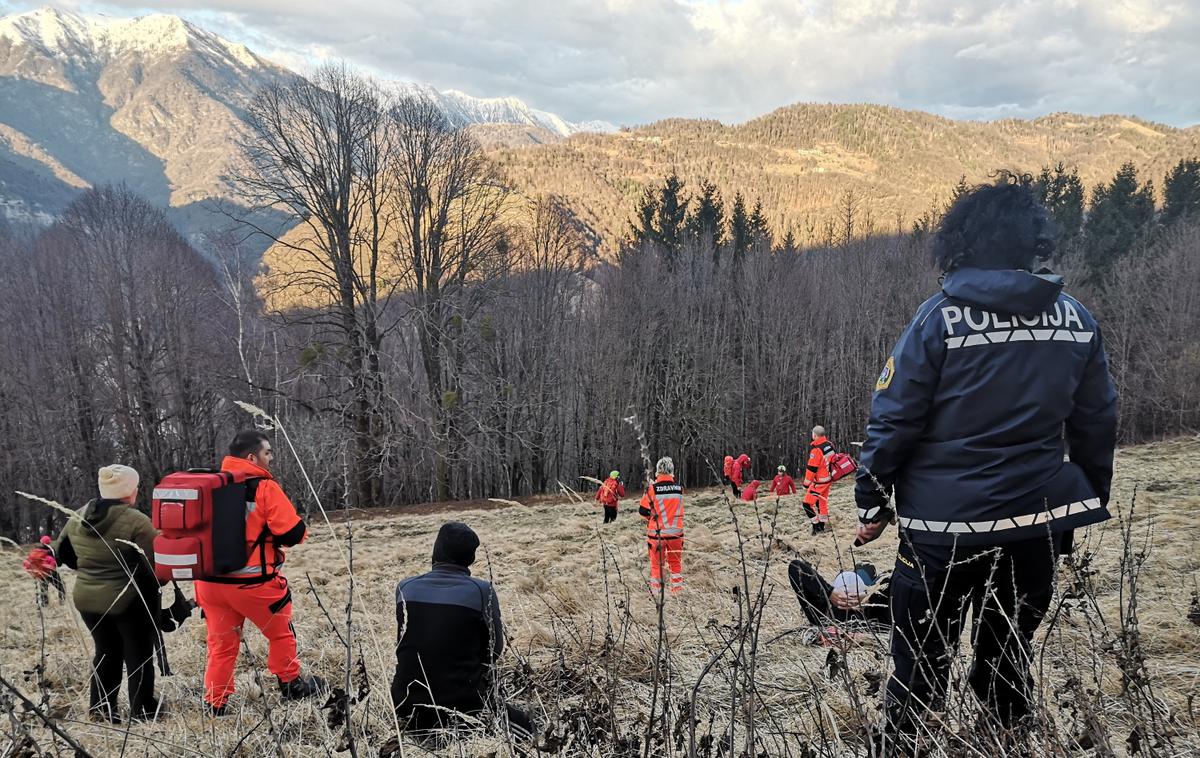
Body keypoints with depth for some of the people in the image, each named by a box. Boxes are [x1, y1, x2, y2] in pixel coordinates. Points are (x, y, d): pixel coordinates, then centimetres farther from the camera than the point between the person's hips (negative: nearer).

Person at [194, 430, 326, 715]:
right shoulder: (264, 487, -14)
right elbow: (292, 532, -15)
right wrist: (301, 528, 6)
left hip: (210, 580, 5)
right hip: (250, 581, -5)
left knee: (221, 643, 15)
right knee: (280, 632, 17)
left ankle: (215, 703, 17)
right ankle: (291, 684, 30)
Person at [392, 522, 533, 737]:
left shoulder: (404, 588, -1)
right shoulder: (482, 591, -11)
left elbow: (403, 645, 12)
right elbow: (494, 649, 1)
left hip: (407, 710, 5)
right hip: (461, 708, -5)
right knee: (523, 724, 18)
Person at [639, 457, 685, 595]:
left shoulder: (652, 488, -14)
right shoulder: (679, 488, -5)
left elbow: (643, 511, -6)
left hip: (656, 532, -2)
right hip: (676, 532, 2)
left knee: (657, 563, 11)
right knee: (676, 563, 17)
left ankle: (656, 592, 16)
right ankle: (677, 589, 22)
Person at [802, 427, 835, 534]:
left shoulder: (816, 450, -24)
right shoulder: (829, 445, 0)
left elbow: (811, 469, -20)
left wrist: (806, 485, -10)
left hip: (820, 481, -8)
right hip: (829, 479, 8)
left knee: (808, 503, -4)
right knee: (822, 501, 21)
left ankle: (817, 527, -5)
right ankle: (823, 525, 30)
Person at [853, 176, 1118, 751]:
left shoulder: (940, 317, -12)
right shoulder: (1076, 318, 0)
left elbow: (894, 420, -12)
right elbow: (1096, 425, 7)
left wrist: (872, 503, -2)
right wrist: (1087, 503, 19)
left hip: (946, 525, -4)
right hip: (1039, 522, 4)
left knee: (921, 660, 11)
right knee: (1010, 655, 20)